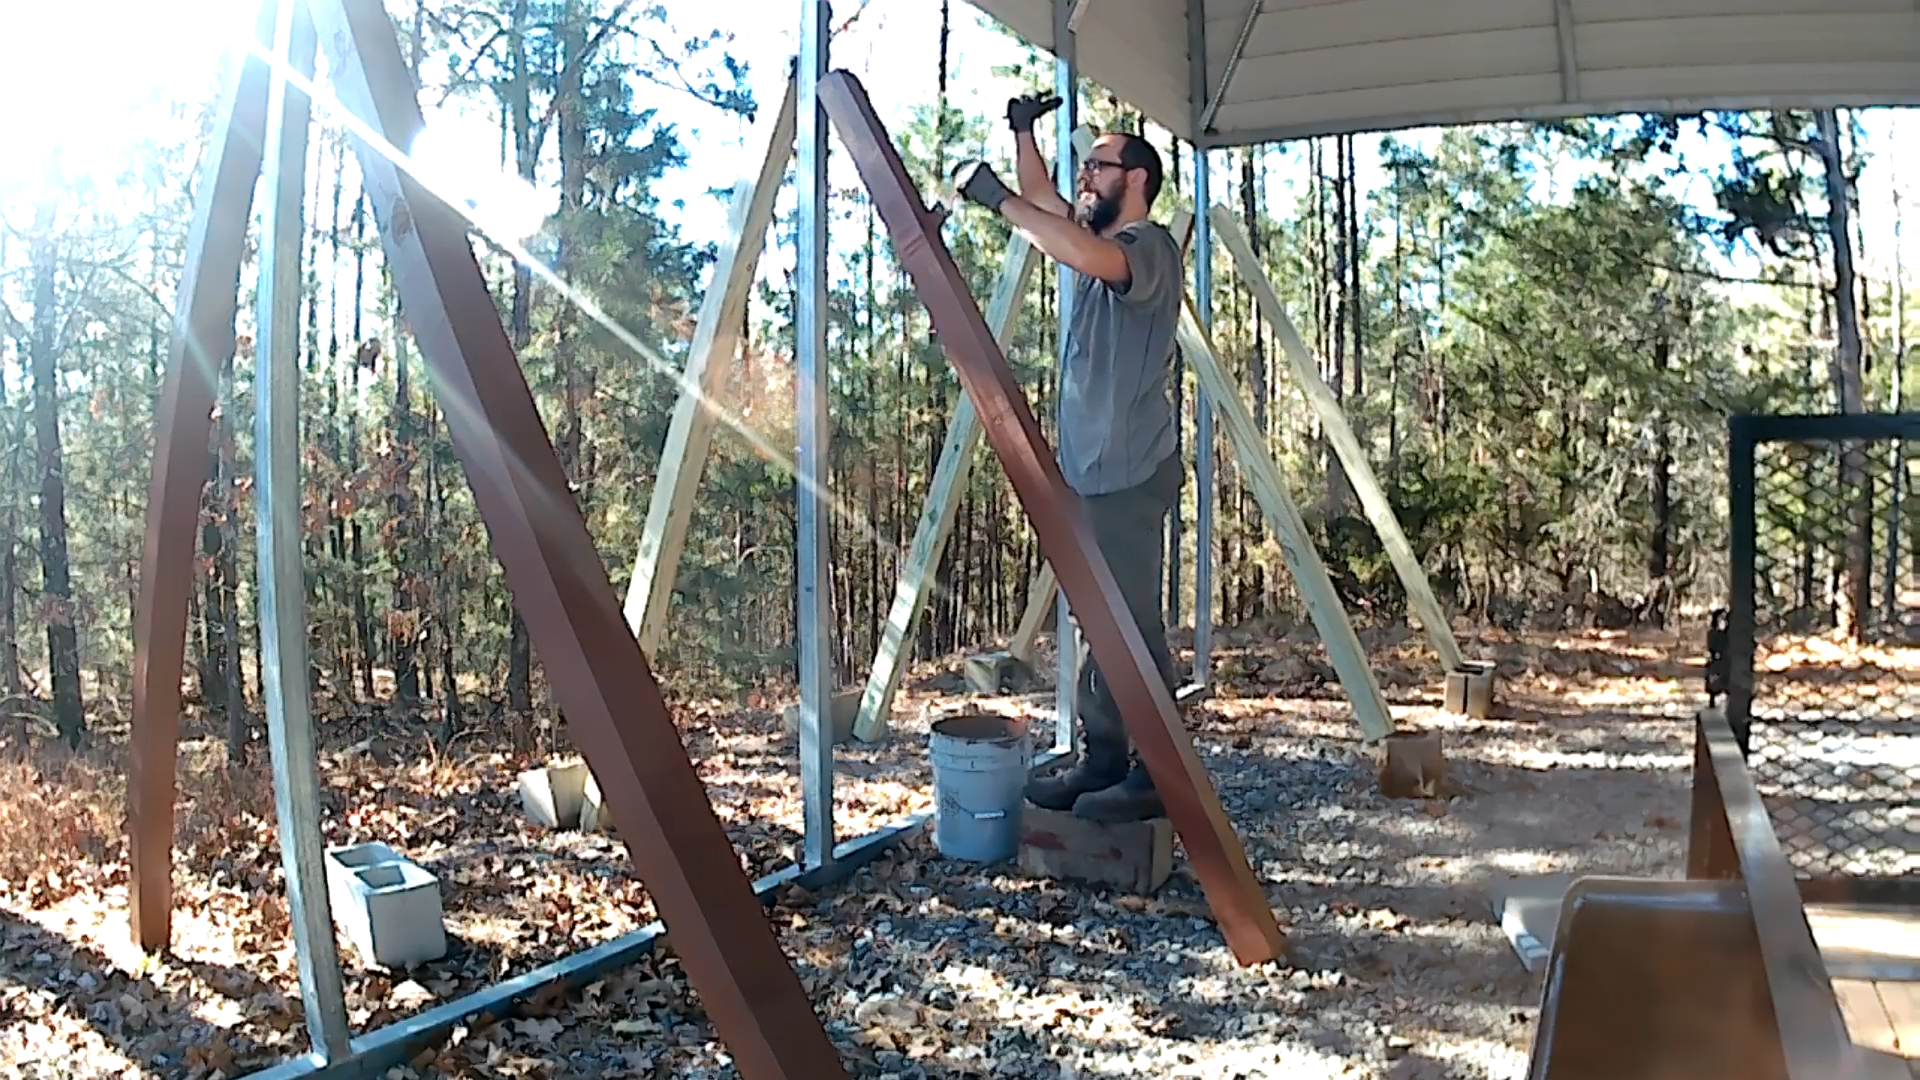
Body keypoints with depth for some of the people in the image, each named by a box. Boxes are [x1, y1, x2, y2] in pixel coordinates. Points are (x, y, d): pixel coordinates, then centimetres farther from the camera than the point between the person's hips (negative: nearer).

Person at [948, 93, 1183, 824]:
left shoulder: (1149, 247, -9)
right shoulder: (1099, 242, 20)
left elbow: (1087, 256, -30)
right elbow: (1046, 204, 33)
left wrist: (997, 198, -25)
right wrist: (1024, 135, 20)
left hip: (1129, 472, -10)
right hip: (1091, 470, 10)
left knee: (1133, 626, -8)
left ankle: (1155, 775, -3)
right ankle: (1101, 762, 18)